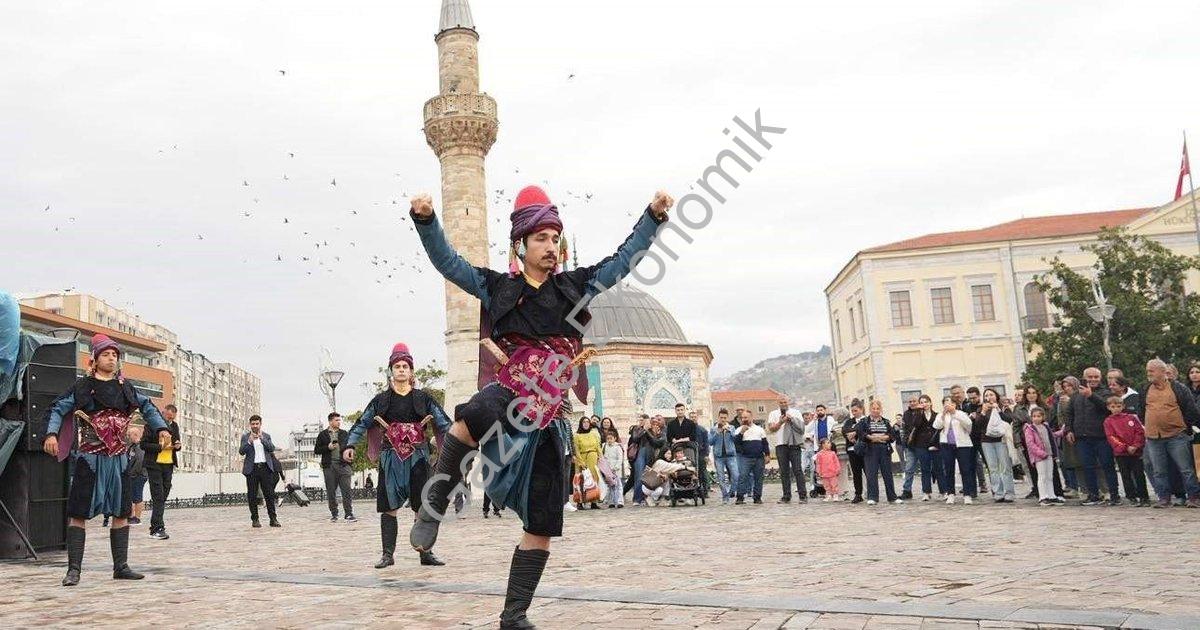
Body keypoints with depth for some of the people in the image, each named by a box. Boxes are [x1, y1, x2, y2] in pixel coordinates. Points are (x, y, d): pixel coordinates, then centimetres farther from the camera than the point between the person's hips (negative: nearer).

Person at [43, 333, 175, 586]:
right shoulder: (82, 387, -1)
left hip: (118, 459, 4)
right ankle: (73, 569, 2)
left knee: (121, 512, 7)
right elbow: (58, 409, -2)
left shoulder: (124, 387, 9)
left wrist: (161, 428, 5)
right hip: (89, 458, -4)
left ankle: (121, 567, 15)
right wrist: (51, 434, -19)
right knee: (78, 513, -4)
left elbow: (146, 406, 18)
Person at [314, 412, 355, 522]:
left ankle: (349, 513, -6)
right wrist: (328, 447, -7)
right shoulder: (323, 435, 10)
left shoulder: (345, 433, 14)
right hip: (329, 466, 0)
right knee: (331, 491, 3)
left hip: (343, 465, 0)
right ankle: (334, 514, 11)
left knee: (346, 490, -7)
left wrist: (350, 457, -5)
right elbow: (316, 450, 8)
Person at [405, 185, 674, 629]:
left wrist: (653, 216, 4)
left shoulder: (574, 285, 12)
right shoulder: (498, 287, 8)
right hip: (508, 394, -3)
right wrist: (425, 220, -13)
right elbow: (447, 261, 3)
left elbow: (624, 259, 14)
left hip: (547, 418, 3)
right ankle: (433, 506, -23)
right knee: (473, 416, -44)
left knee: (542, 527, 4)